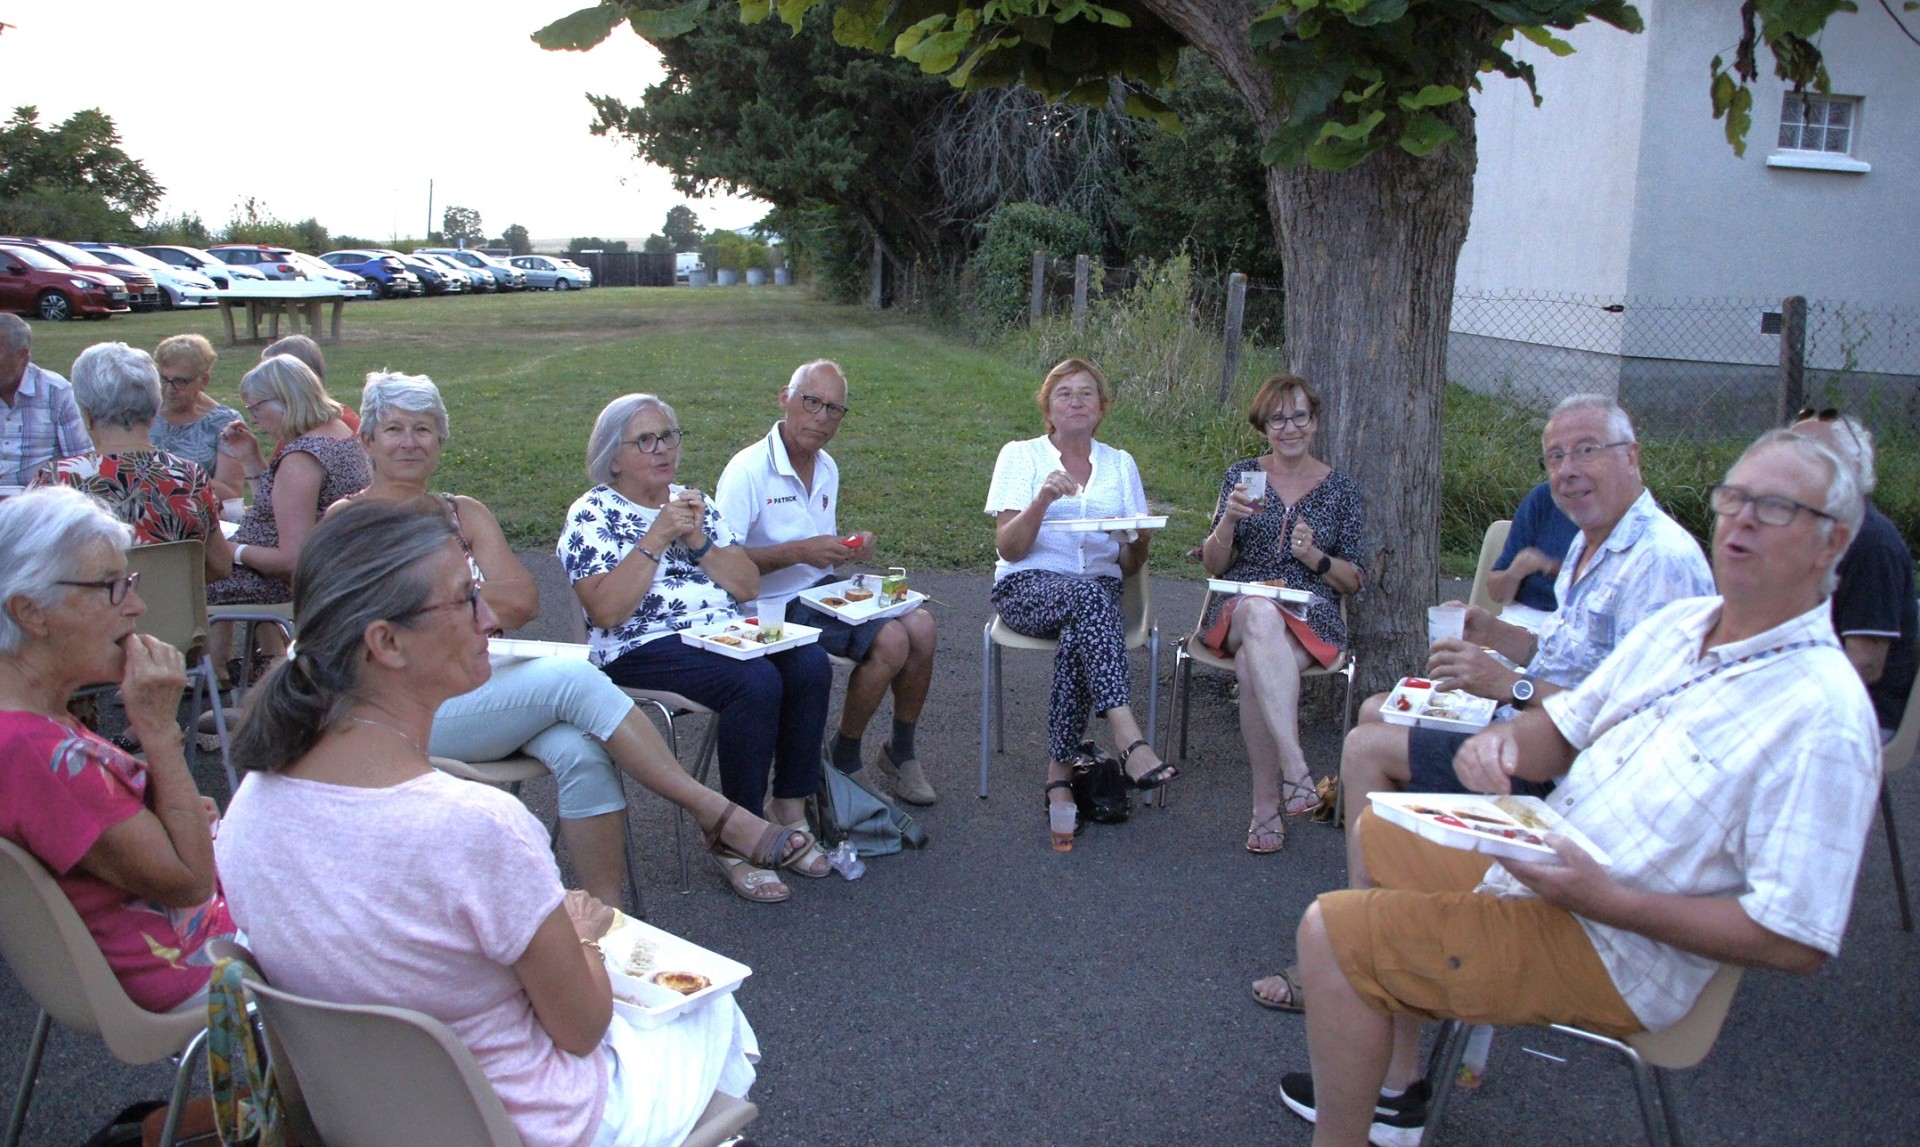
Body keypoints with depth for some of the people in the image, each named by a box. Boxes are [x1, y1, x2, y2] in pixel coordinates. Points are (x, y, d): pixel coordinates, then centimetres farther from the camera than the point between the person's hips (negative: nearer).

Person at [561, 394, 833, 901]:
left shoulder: (692, 501, 17)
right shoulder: (591, 515, 0)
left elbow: (748, 586, 9)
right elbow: (606, 610, -16)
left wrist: (697, 539, -5)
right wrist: (657, 537, -15)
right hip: (645, 647, -6)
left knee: (810, 665, -22)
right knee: (757, 682, -31)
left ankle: (790, 812, -11)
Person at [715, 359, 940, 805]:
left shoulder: (827, 468, 11)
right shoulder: (749, 470, -15)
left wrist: (850, 547, -1)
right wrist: (800, 552, -26)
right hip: (776, 603, -8)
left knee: (920, 627, -12)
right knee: (890, 641, -23)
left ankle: (900, 750, 6)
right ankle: (843, 762, -4)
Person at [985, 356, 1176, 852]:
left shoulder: (1120, 464, 17)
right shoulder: (1021, 455, 9)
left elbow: (1129, 566, 12)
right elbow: (1009, 547, -4)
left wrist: (1139, 542, -10)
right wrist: (1042, 501, -20)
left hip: (1098, 593, 2)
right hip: (1027, 588, -2)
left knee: (1079, 635, -35)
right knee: (1089, 595, -37)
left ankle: (1059, 777, -29)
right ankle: (1129, 740, -45)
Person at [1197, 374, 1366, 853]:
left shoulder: (1342, 490, 11)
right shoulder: (1242, 475, 12)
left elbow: (1355, 583, 10)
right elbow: (1213, 565, 8)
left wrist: (1315, 557, -9)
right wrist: (1229, 519, -11)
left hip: (1312, 617, 0)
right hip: (1240, 607, 0)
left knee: (1253, 666, -36)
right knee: (1261, 616, -40)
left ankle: (1267, 805, -31)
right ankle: (1295, 769, -47)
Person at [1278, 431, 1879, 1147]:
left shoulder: (1823, 715, -22)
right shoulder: (1681, 623, 4)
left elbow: (1797, 942, -24)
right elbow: (1562, 731, 11)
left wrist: (1609, 900, -28)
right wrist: (1502, 739, -12)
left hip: (1615, 948, -9)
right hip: (1543, 865, 10)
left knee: (1332, 931, -18)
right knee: (1379, 833, 25)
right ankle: (1391, 1089, 27)